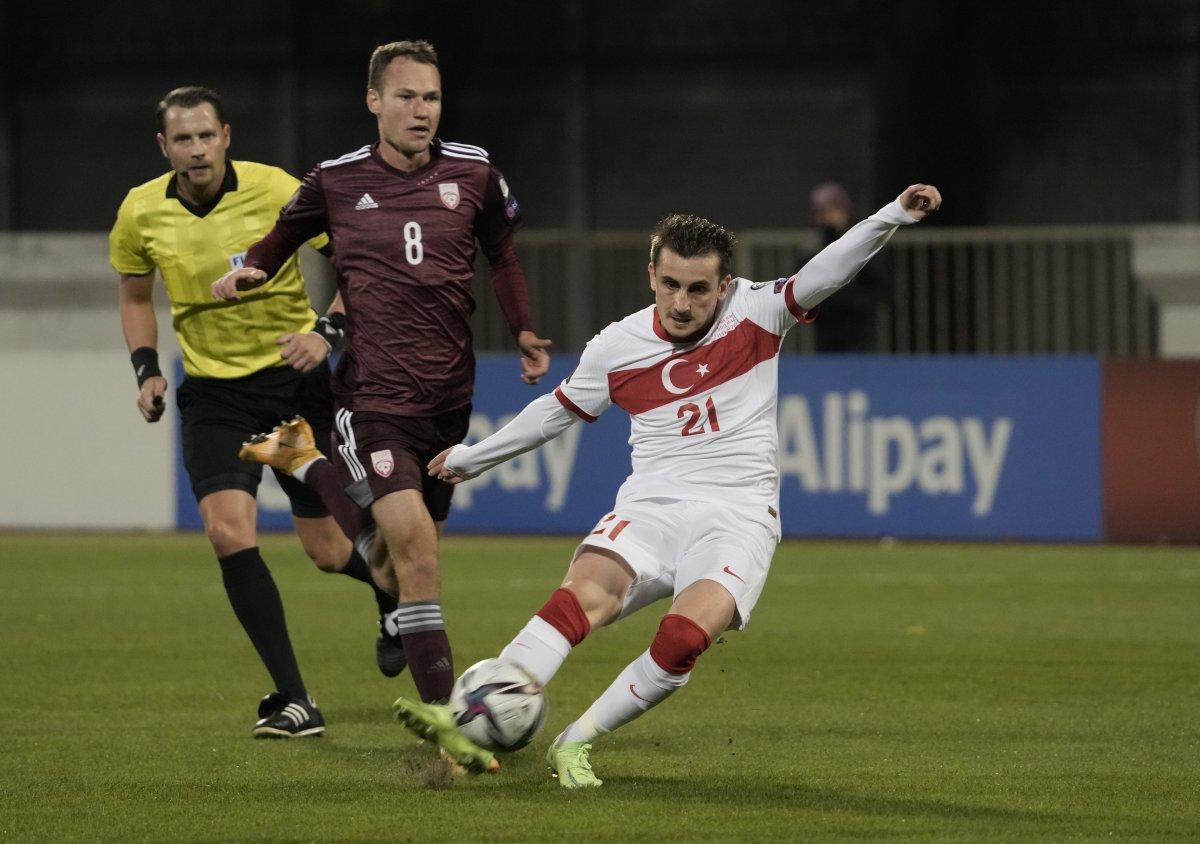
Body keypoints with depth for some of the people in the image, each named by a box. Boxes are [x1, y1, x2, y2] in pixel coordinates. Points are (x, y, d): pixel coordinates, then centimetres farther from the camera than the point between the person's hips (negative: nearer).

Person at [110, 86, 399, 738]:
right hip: (213, 390, 2)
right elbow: (134, 294, 15)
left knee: (327, 551, 4)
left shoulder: (275, 191, -15)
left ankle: (391, 587, 42)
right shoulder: (141, 213, -5)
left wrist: (328, 335, -22)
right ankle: (294, 701, -16)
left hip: (294, 376, -2)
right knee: (229, 532, -20)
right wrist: (146, 370, 2)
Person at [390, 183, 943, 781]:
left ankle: (574, 744, -18)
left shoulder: (755, 315, 3)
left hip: (737, 518, -2)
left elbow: (827, 271, -9)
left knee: (687, 637, -30)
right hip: (650, 508, 2)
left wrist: (895, 215, -25)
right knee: (587, 590, -29)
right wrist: (472, 458, 35)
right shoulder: (618, 346, 9)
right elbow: (555, 410, 25)